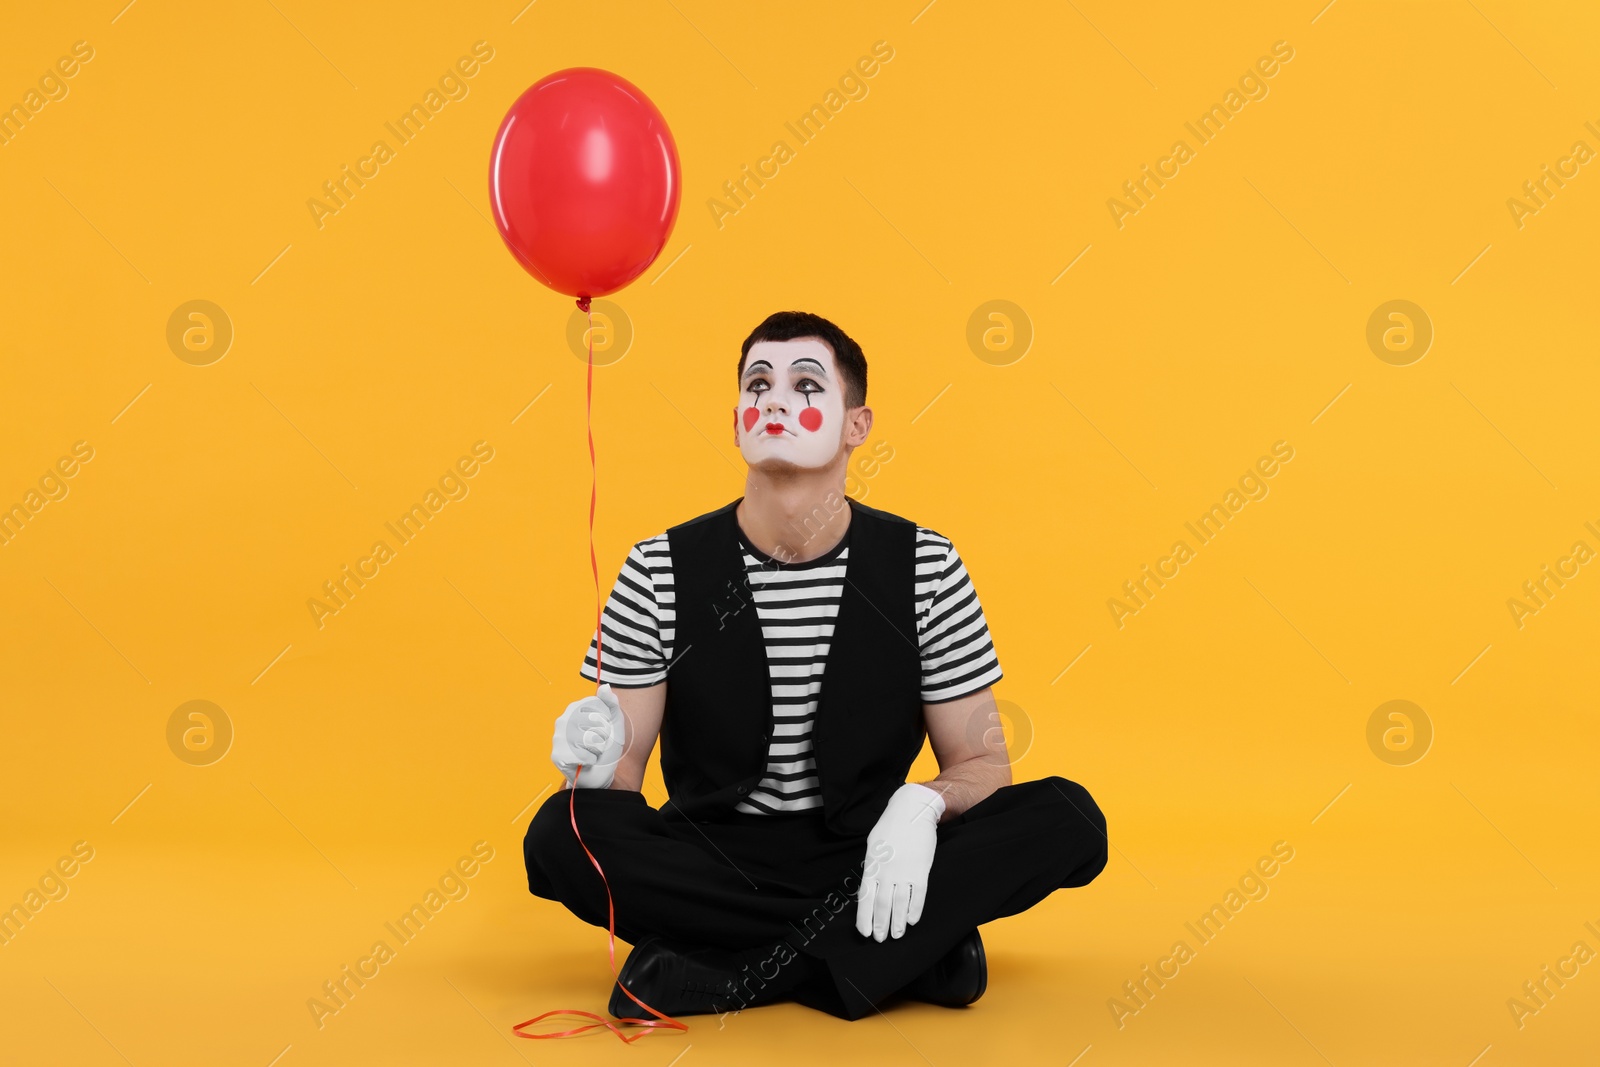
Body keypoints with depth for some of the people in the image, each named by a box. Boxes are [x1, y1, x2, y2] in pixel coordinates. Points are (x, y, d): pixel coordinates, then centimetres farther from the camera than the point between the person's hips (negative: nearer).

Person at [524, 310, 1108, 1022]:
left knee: (1068, 818, -23)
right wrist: (595, 762, -28)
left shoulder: (925, 568, -3)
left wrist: (922, 804, -24)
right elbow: (622, 774, -3)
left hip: (877, 858, 0)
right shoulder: (661, 573, -4)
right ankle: (914, 948, -23)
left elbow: (981, 762, 0)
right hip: (712, 866, 0)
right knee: (561, 837, -30)